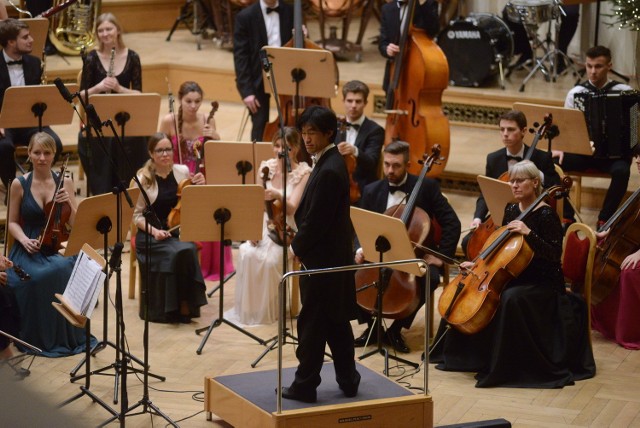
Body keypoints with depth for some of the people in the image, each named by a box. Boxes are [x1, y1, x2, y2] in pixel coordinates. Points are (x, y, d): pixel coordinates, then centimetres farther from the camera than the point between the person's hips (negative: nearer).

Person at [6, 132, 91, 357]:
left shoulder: (65, 183, 5)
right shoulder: (19, 184, 2)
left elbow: (76, 225, 5)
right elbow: (13, 222, 8)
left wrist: (69, 204, -15)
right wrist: (24, 240, -12)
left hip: (58, 247, 1)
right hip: (29, 250, -1)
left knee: (65, 269, -34)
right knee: (36, 277, -35)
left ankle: (65, 336, -14)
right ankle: (39, 337, -12)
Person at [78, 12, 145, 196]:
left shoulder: (132, 58, 2)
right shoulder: (92, 58, -1)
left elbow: (138, 94, -1)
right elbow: (82, 95, -2)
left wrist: (118, 88, -18)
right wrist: (98, 87, -21)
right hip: (97, 118, -1)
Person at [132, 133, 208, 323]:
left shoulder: (183, 171, 4)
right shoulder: (143, 178, -3)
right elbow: (137, 215, 0)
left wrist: (200, 187, -8)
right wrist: (153, 230, -17)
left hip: (179, 231, 3)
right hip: (151, 234, -2)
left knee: (187, 250, -32)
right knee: (176, 253, -32)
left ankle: (186, 305, -17)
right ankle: (168, 309, -17)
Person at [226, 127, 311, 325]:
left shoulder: (303, 173, -6)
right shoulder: (266, 167, 6)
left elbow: (291, 208, -16)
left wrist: (278, 196, -38)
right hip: (264, 226, 3)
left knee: (271, 259, -32)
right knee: (247, 253, -28)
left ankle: (268, 311, -11)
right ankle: (246, 309, -14)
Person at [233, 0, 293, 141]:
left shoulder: (291, 12, 2)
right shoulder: (245, 16, -7)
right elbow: (240, 56, -8)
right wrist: (247, 91, -14)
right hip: (259, 79, -2)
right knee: (260, 127, 3)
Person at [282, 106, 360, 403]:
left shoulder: (328, 171, -22)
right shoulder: (331, 162, 9)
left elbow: (316, 221, -22)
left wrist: (297, 248, -8)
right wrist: (301, 242, 8)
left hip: (320, 259, -10)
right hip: (335, 256, 10)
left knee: (312, 324, 0)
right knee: (337, 323, 16)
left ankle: (305, 386, 9)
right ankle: (348, 380, 23)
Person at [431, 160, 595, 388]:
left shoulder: (546, 215, -14)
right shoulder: (510, 211, 7)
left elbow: (554, 254, -23)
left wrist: (528, 233, -31)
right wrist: (477, 264, 6)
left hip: (542, 284, -8)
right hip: (514, 278, 8)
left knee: (511, 298, -37)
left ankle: (508, 367, -25)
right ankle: (469, 355, 13)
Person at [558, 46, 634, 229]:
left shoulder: (624, 91, 0)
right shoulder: (575, 93, 4)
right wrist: (561, 149, -15)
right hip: (582, 150, 2)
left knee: (621, 170, -35)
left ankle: (604, 218, -17)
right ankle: (567, 214, -11)